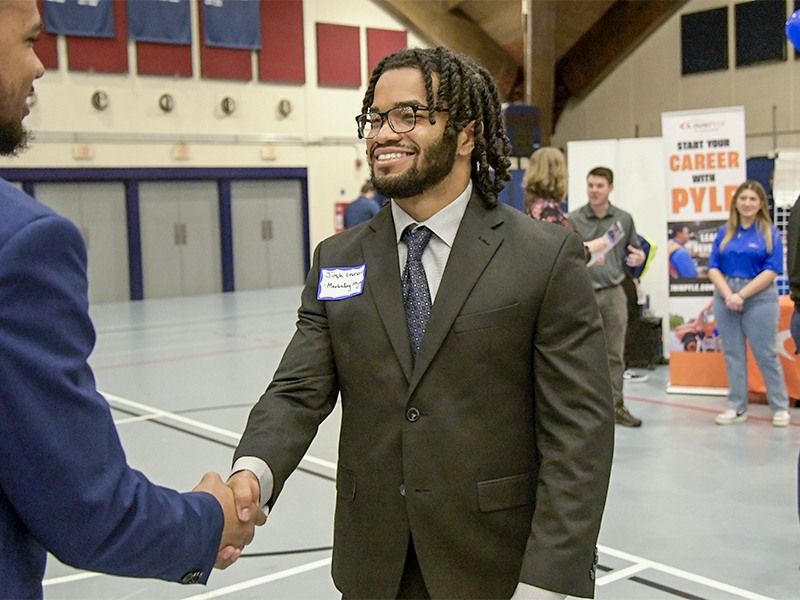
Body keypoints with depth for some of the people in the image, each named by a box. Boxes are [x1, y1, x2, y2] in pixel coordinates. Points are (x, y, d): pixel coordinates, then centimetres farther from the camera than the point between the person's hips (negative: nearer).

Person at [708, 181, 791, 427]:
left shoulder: (770, 233, 1)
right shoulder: (724, 233, 10)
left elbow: (771, 271, -7)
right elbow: (713, 268, 5)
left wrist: (742, 295, -14)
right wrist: (728, 295, -11)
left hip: (759, 298, -3)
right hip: (725, 298, 3)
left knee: (766, 354, -1)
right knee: (733, 354, 6)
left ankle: (781, 408, 12)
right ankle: (737, 408, 14)